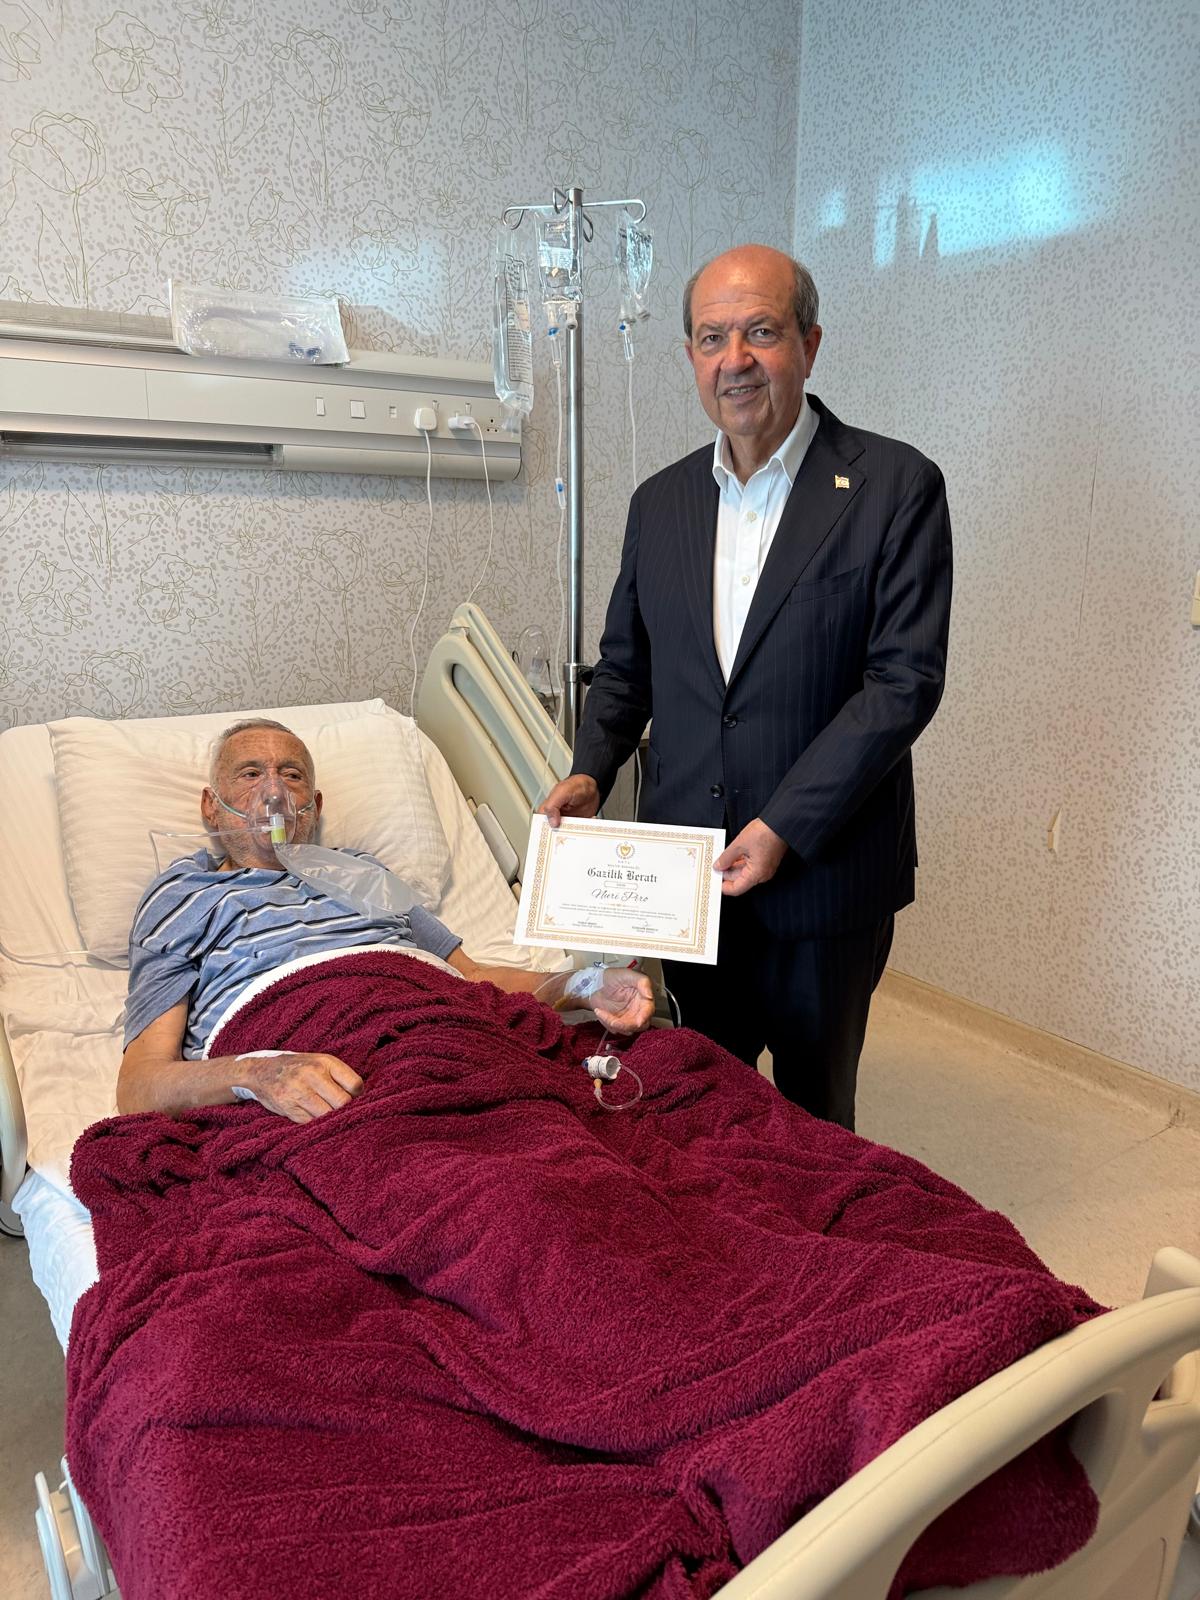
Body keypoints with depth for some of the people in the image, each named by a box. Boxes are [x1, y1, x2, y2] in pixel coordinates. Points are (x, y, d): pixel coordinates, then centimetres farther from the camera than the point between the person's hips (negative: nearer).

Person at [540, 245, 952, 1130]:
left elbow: (906, 680, -14)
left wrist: (784, 827, -19)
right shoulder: (660, 501, 8)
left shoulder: (897, 485, -7)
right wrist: (591, 770, -3)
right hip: (686, 862, 4)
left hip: (826, 867, -4)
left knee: (812, 1109, 14)